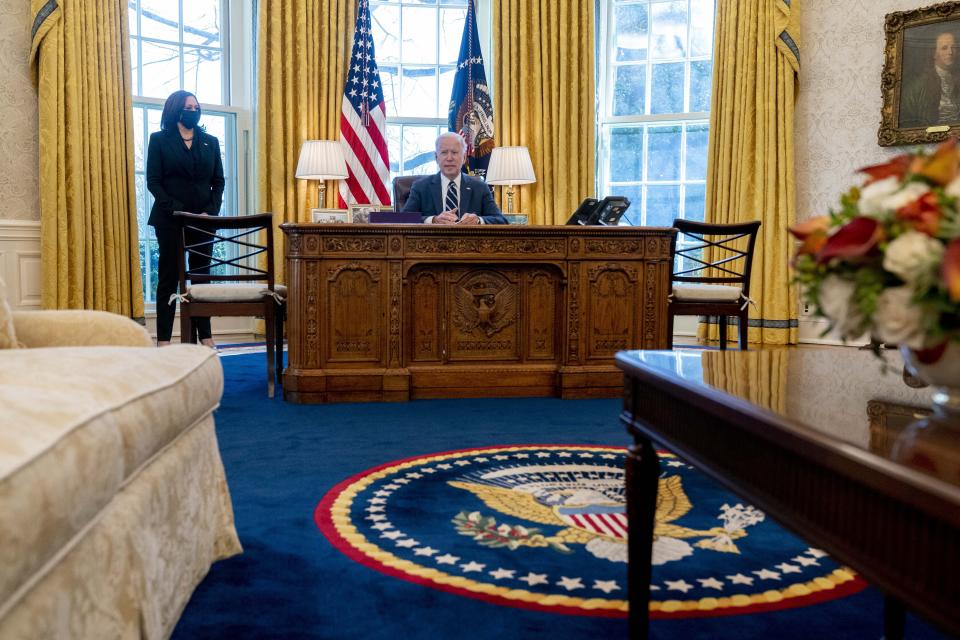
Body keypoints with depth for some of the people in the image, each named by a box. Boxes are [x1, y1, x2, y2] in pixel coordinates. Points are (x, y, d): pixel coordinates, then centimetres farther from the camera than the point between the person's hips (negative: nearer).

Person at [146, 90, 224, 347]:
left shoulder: (210, 142, 11)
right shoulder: (159, 140, 3)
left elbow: (218, 181, 8)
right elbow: (153, 181, -3)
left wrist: (211, 211, -7)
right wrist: (178, 210, -15)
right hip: (170, 220, -3)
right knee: (169, 278, 0)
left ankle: (205, 336, 10)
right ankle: (163, 339, 2)